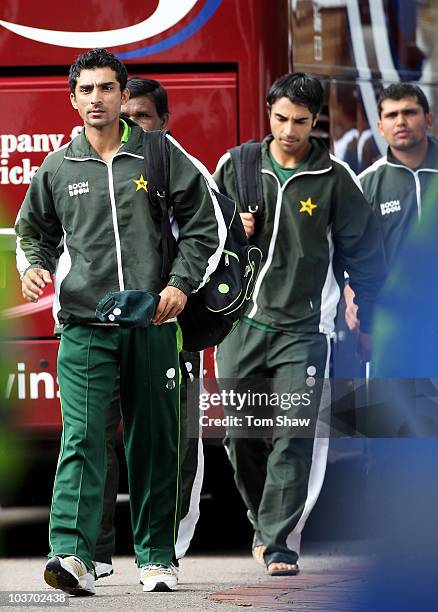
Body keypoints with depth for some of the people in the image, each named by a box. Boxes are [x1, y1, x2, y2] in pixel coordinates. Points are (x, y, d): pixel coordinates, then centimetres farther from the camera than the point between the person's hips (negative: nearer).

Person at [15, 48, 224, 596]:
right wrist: (34, 267, 0)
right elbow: (34, 231, 22)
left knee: (154, 443, 6)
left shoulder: (161, 155, 5)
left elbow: (204, 224, 8)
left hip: (152, 325, 1)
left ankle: (156, 557, 17)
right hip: (84, 325, 0)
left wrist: (181, 283, -4)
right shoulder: (57, 168, 8)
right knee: (82, 437, -15)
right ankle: (72, 554, -25)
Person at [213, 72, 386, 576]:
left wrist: (364, 321, 9)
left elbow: (363, 253, 6)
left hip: (302, 329, -3)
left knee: (294, 438, -11)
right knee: (240, 435, 7)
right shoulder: (236, 167, 4)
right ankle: (263, 521, 28)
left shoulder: (335, 179, -2)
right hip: (241, 322, 3)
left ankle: (280, 542, -9)